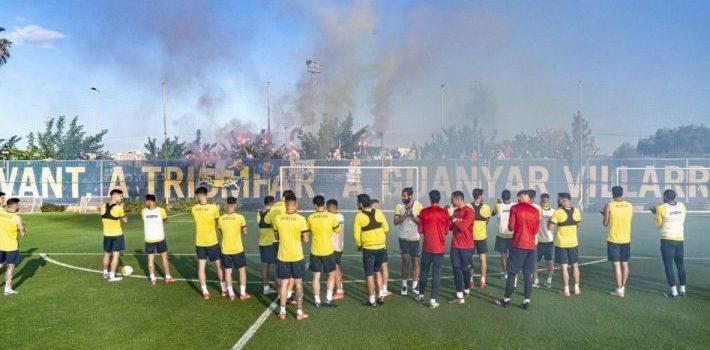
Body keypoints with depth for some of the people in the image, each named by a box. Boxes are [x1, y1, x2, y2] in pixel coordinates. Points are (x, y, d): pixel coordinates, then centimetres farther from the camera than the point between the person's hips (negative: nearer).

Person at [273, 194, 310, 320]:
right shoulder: (301, 219, -14)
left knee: (283, 283, 11)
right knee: (298, 283, 10)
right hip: (297, 256, -1)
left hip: (282, 256, 2)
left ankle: (282, 312, 16)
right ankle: (299, 312, 15)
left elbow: (277, 235, 7)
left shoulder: (277, 219, -7)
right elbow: (305, 240, -9)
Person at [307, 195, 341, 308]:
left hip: (315, 251, 2)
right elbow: (338, 231, 4)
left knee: (316, 276, 10)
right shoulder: (331, 216, -9)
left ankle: (317, 301, 14)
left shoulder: (310, 218, -5)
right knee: (332, 274, 13)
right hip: (328, 251, -1)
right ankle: (329, 299, 9)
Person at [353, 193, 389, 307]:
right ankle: (381, 295, 19)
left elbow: (356, 235, -11)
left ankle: (372, 300, 11)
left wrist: (358, 246, 7)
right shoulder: (378, 213, 0)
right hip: (381, 247, 4)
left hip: (368, 248, -4)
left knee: (369, 275, 6)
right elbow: (386, 229, 3)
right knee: (377, 272, 21)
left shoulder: (359, 216, -10)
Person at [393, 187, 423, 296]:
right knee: (406, 261, -3)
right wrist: (404, 216, -19)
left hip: (415, 238, 0)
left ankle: (414, 286, 17)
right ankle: (404, 286, 10)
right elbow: (395, 222, -3)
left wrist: (412, 215, -21)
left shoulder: (418, 206, -3)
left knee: (415, 262, 5)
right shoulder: (399, 206, -1)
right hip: (403, 238, 0)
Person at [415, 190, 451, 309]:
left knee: (424, 271, 16)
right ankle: (433, 300, 0)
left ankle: (420, 294, 30)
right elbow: (447, 231, 3)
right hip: (439, 247, -1)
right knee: (436, 273, 2)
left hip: (427, 247, 1)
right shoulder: (444, 213, -5)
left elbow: (420, 230, 0)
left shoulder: (424, 212, -5)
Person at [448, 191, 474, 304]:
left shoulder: (469, 211, -13)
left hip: (466, 246, -6)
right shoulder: (456, 211, 11)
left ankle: (466, 290, 30)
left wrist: (454, 220, -10)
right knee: (456, 269, 0)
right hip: (455, 245, 6)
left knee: (465, 269, 8)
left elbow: (463, 227, -23)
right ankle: (459, 296, 2)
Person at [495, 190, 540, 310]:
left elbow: (511, 227, -7)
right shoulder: (536, 211, 3)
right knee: (528, 274, 8)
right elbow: (536, 230, 8)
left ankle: (506, 299, 10)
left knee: (512, 273, 4)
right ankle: (526, 301, 7)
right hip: (531, 245, 3)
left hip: (518, 245, -3)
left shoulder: (515, 208, -6)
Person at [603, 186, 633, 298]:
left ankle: (619, 290, -2)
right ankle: (623, 287, 22)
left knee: (616, 264, -2)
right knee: (625, 263, 13)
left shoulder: (609, 206, -10)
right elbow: (629, 221, 13)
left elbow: (605, 224, -4)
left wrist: (605, 215, 15)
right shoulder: (630, 206, 2)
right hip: (626, 239, 4)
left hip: (613, 239, -4)